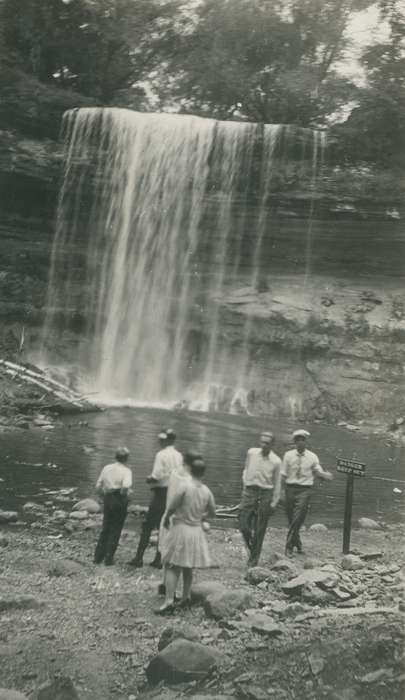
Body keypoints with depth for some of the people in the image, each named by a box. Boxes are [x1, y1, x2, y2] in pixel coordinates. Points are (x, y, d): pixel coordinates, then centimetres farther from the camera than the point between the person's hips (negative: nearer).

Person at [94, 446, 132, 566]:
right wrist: (123, 493, -7)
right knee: (115, 530, 7)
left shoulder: (106, 468, 6)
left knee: (105, 529, 17)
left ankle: (98, 557, 19)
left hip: (108, 499, 5)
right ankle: (109, 558, 9)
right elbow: (126, 486, -27)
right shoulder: (126, 470, -9)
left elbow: (98, 487, 6)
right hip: (120, 500, -5)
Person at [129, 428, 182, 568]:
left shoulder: (161, 454, -13)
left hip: (161, 493, -6)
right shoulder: (179, 456, 7)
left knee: (147, 526, 1)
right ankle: (159, 560, 14)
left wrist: (148, 479, 2)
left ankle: (139, 558, 1)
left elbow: (156, 476, -19)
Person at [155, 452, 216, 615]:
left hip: (180, 529, -5)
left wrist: (166, 519, 3)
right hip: (197, 531, 5)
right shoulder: (206, 491, -1)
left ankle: (169, 602, -9)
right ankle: (186, 597, 28)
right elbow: (212, 513, 9)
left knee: (172, 567, -1)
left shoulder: (184, 485, -16)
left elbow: (171, 507, -16)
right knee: (188, 568, 20)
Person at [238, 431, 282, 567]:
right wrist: (245, 483, 8)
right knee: (243, 526, -3)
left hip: (265, 494, -2)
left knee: (259, 530, 2)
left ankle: (254, 560, 15)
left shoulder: (276, 461, -4)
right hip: (249, 492, 2)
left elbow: (277, 484, 3)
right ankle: (252, 549, 25)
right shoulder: (251, 453, 1)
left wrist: (274, 502, 2)